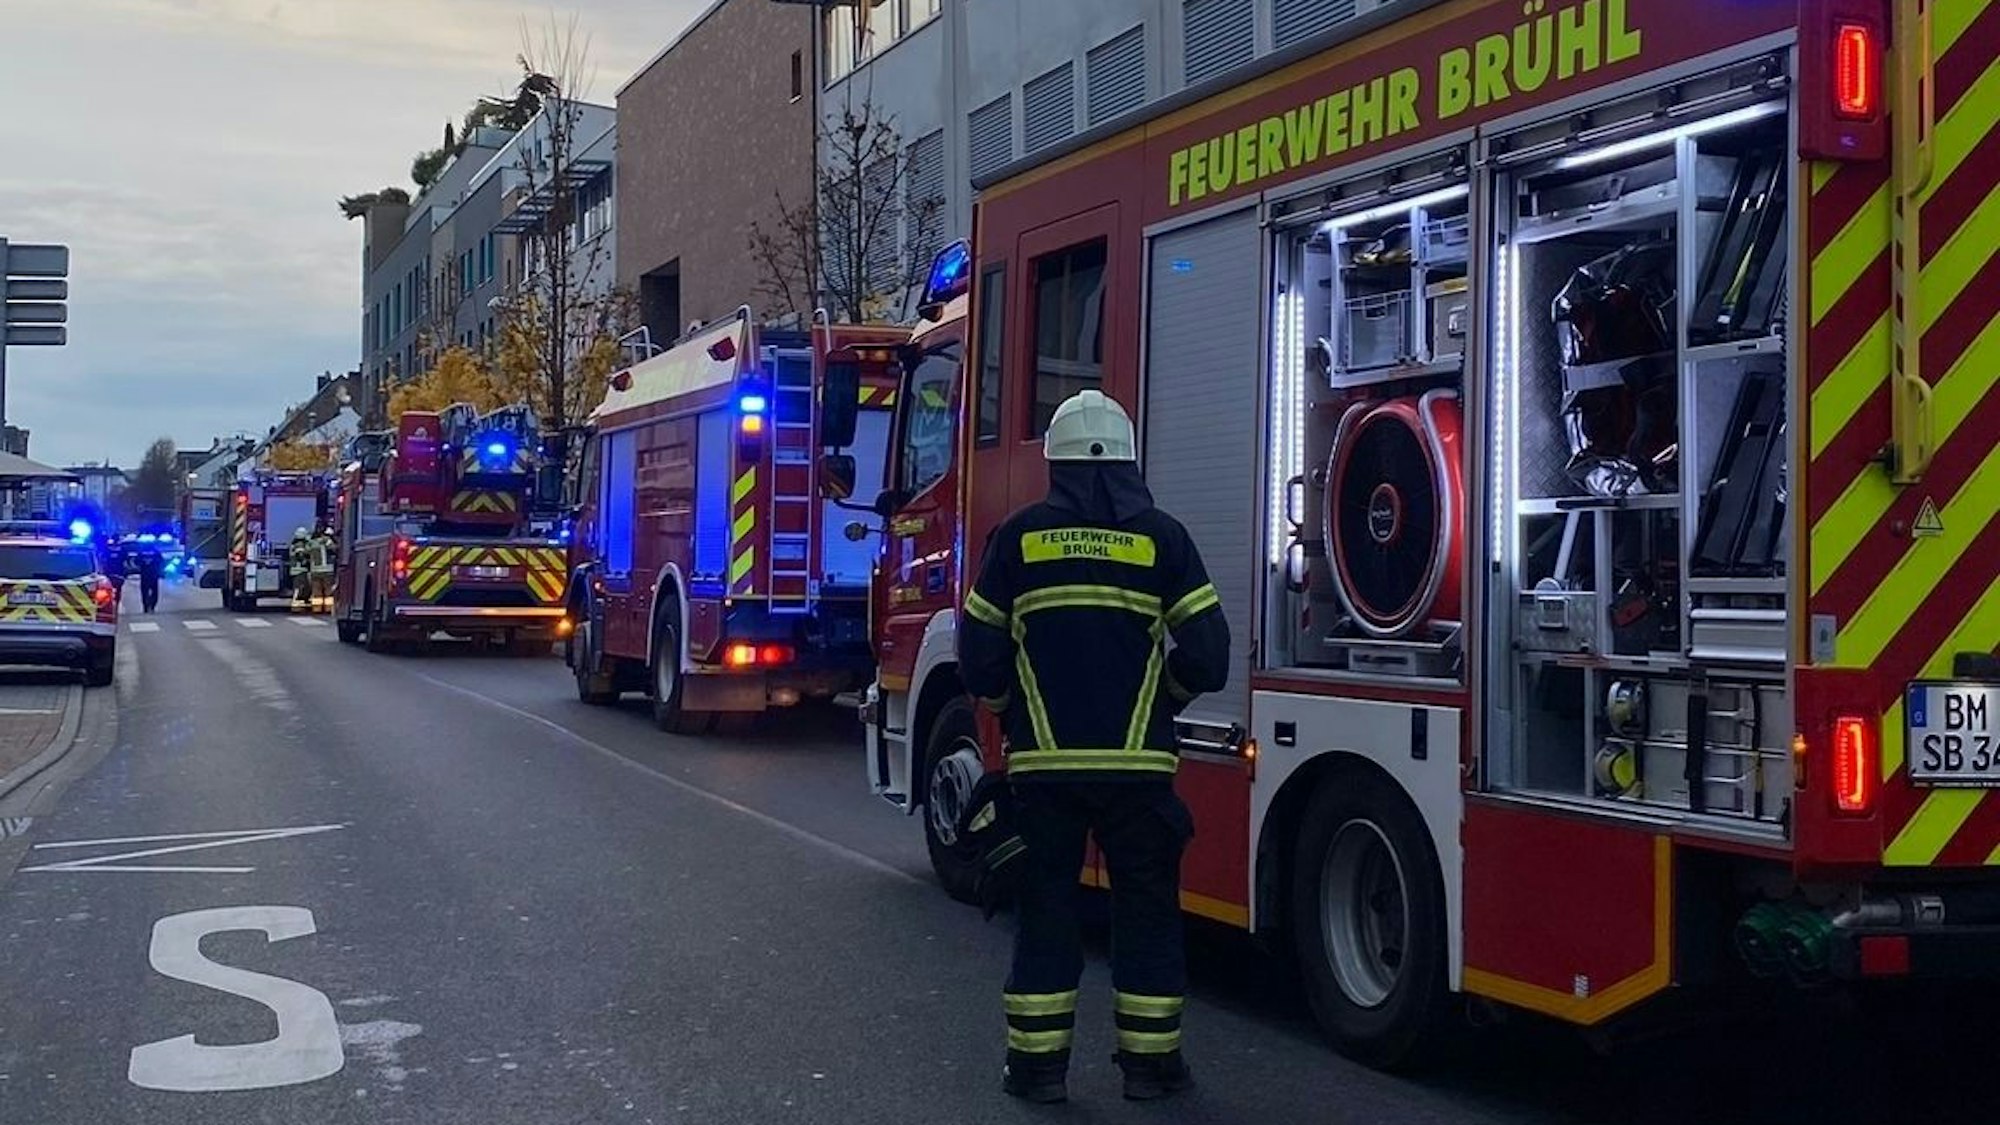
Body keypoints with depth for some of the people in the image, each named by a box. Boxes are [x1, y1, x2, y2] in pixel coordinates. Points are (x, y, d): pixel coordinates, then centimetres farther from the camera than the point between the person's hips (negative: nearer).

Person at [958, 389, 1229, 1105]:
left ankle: (1038, 1063, 12)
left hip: (1043, 761, 1)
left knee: (1046, 909, 9)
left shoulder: (1019, 536, 1)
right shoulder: (1161, 537, 0)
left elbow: (979, 657, 2)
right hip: (1138, 763, 0)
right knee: (1146, 910, 10)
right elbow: (1207, 657, -3)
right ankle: (1150, 1061, 15)